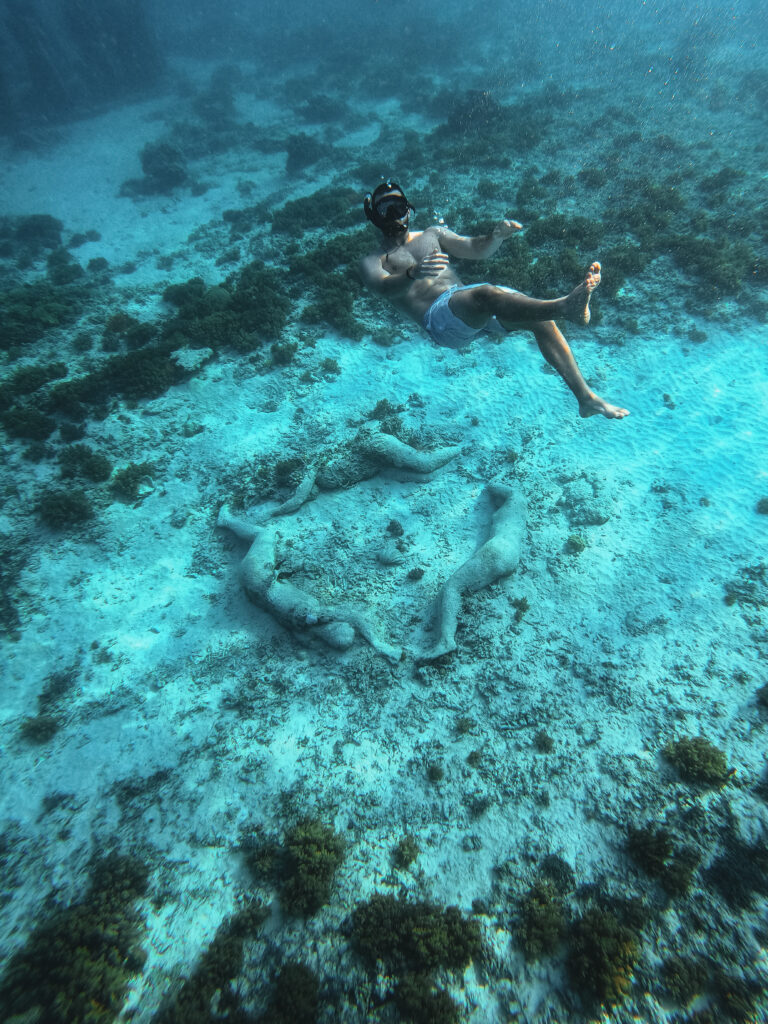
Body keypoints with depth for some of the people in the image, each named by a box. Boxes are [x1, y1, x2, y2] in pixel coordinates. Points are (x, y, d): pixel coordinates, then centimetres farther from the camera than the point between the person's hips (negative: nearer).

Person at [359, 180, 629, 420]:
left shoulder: (432, 234, 29)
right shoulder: (373, 262, 14)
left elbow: (476, 249, 24)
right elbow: (384, 287, -11)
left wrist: (496, 236, 0)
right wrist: (413, 273, -33)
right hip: (440, 317, -5)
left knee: (541, 318, -13)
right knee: (486, 294, -37)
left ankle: (586, 397, -14)